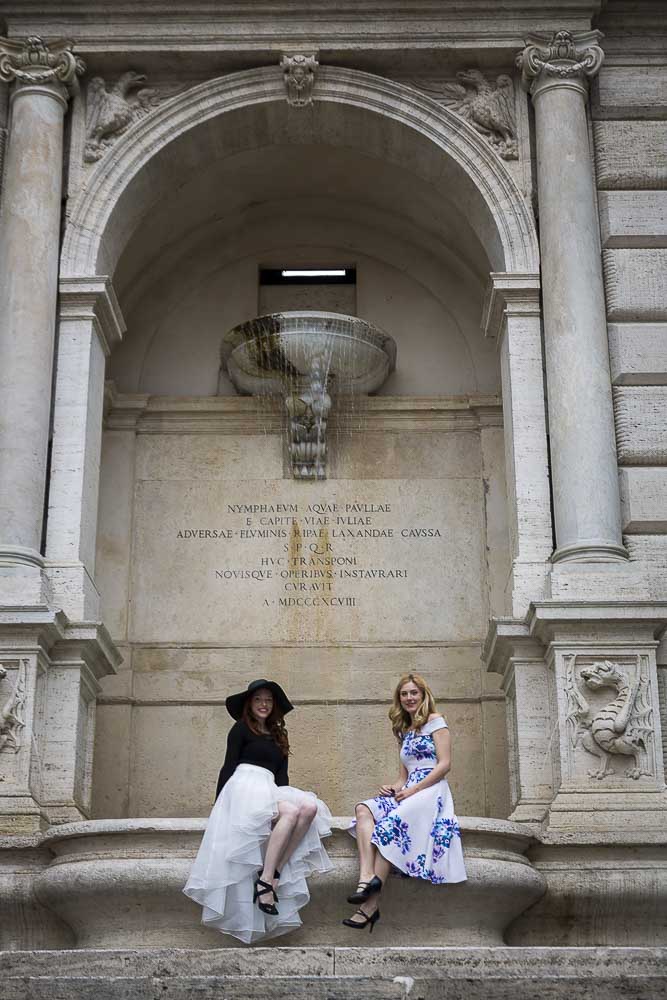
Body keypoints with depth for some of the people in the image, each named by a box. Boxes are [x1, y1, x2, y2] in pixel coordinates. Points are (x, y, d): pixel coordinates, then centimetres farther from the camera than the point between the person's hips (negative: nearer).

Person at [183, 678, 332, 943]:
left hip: (269, 790, 6)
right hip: (244, 787, -6)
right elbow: (228, 767, 4)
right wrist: (219, 802, -1)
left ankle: (275, 872, -29)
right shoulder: (241, 729, 9)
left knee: (309, 807, -27)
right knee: (290, 812, -35)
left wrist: (285, 794, 4)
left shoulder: (278, 735, 26)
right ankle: (266, 878, -35)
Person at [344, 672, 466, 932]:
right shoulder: (404, 732, 26)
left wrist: (413, 790, -12)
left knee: (390, 826, -31)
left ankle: (371, 905, -35)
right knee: (364, 810, -22)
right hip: (408, 792, 7)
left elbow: (444, 764, -6)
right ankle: (367, 876, -42)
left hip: (431, 791, -7)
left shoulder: (435, 721, 5)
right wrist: (393, 787, 0)